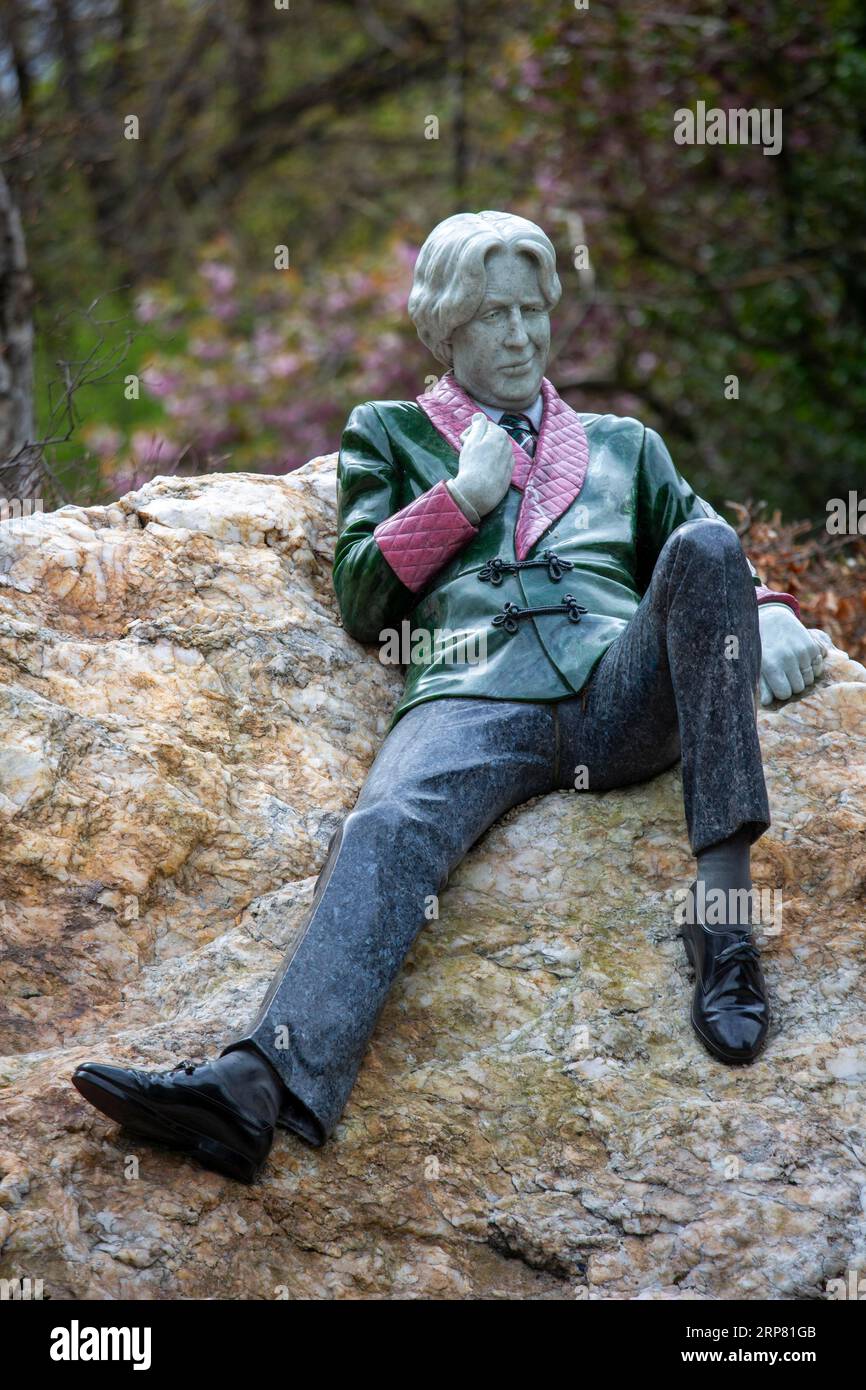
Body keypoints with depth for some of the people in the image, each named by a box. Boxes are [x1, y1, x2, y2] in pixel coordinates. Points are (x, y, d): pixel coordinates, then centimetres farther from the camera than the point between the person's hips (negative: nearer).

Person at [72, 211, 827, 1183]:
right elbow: (362, 601, 20)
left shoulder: (621, 444, 35)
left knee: (706, 546, -31)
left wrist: (771, 614, 9)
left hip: (620, 691, 2)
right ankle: (258, 1086, -59)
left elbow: (717, 555, 31)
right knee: (389, 828, -35)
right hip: (474, 693, -1)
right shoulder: (390, 433, 30)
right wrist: (463, 497, 11)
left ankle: (719, 915, -34)